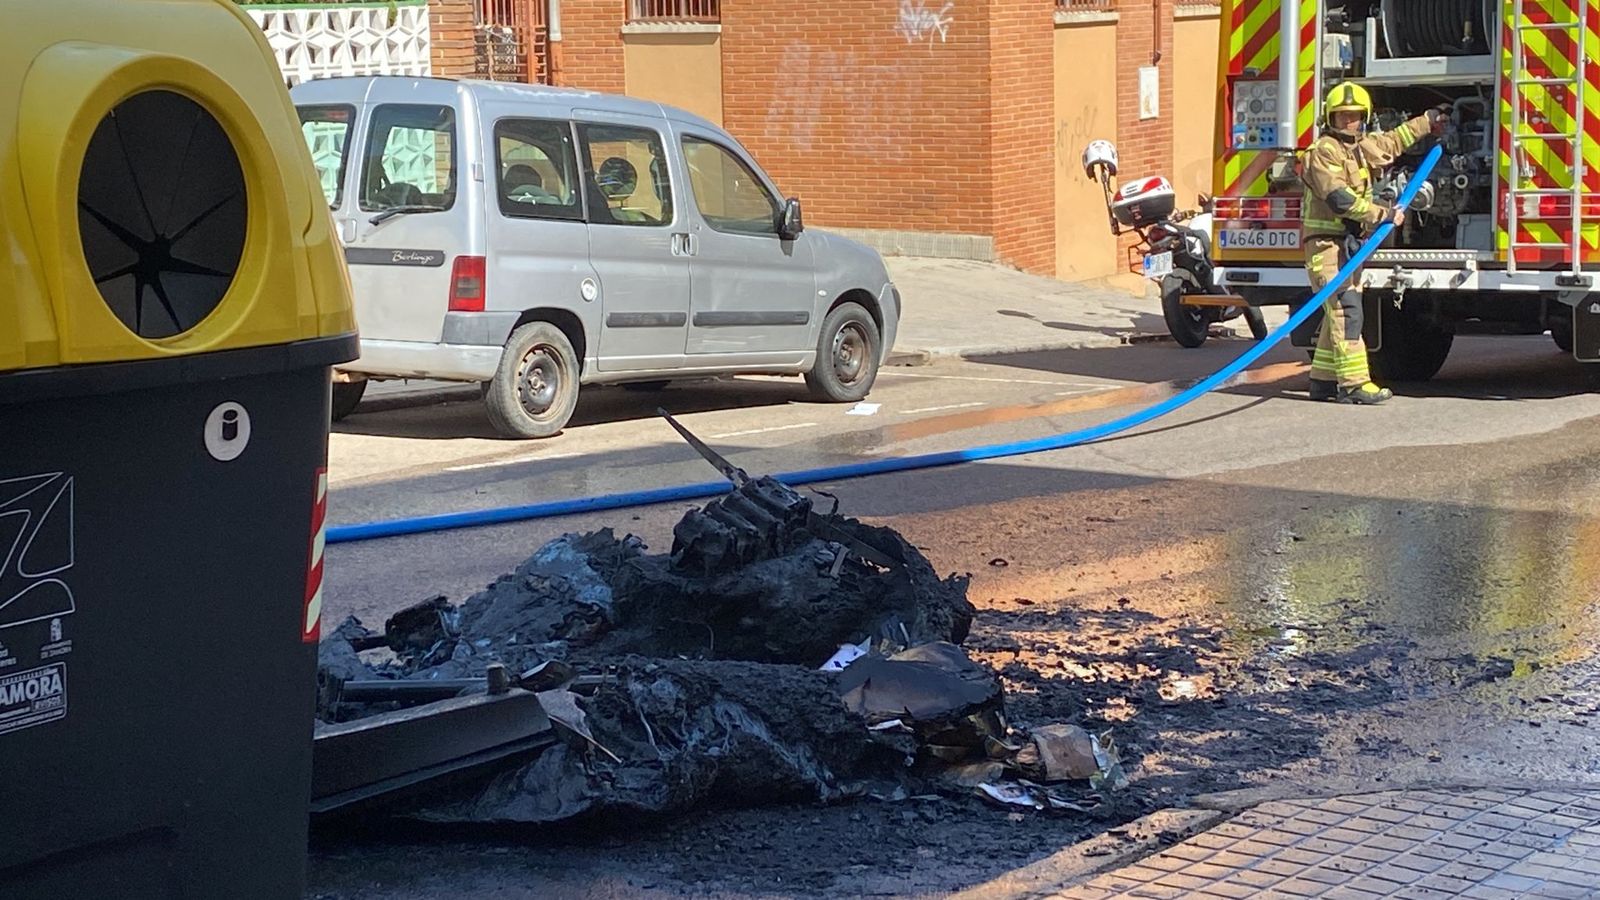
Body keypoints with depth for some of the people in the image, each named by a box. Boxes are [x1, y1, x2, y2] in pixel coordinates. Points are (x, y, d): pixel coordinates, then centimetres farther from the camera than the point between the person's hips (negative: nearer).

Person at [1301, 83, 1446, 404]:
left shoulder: (1362, 147, 16)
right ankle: (1353, 383, -20)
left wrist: (1428, 121, 42)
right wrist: (1382, 215, -23)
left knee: (1338, 313, 10)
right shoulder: (1323, 151, -13)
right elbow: (1339, 199, -23)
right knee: (1345, 309, -16)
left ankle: (1323, 380, 15)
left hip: (1350, 243, 10)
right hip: (1326, 242, -10)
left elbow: (1392, 142, 36)